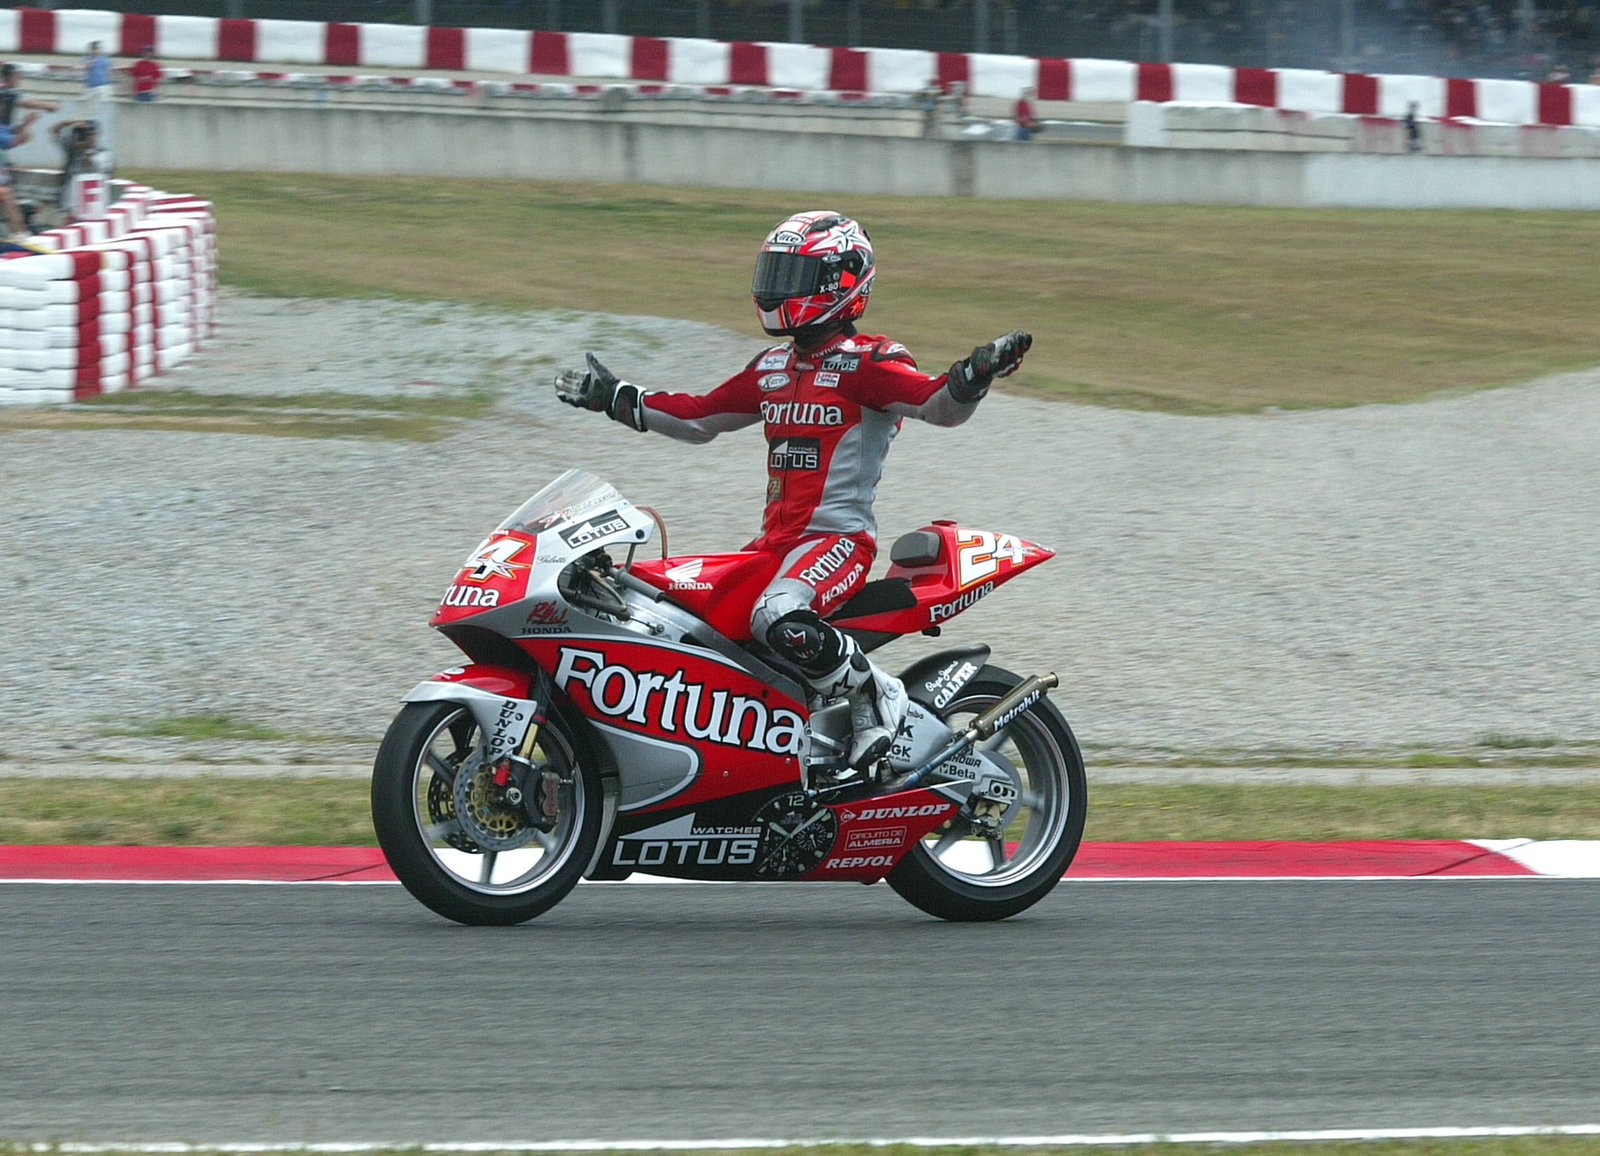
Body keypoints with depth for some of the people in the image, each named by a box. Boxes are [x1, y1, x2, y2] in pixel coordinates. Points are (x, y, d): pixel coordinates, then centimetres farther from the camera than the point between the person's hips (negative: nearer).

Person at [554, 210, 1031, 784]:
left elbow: (941, 404, -21)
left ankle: (876, 697, -14)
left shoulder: (865, 364, -8)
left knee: (779, 619, -36)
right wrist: (615, 398, 28)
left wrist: (973, 376, -42)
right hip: (775, 539, 9)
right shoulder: (773, 368, 16)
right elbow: (701, 417, 28)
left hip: (839, 537, -9)